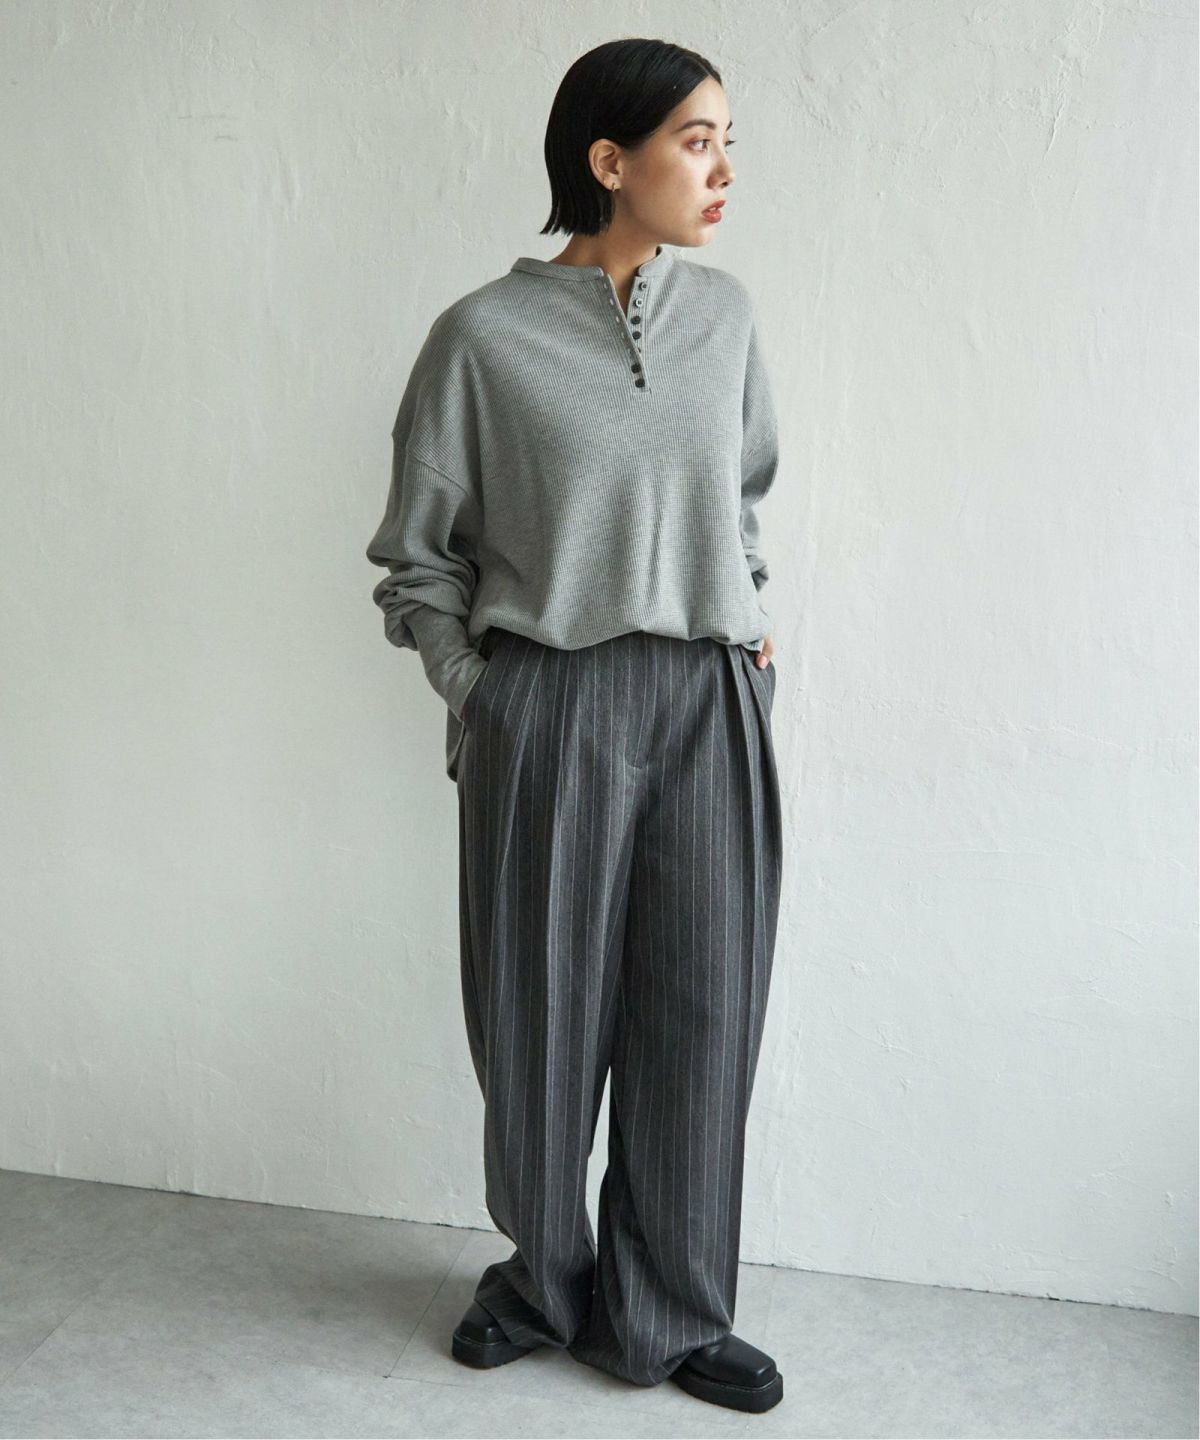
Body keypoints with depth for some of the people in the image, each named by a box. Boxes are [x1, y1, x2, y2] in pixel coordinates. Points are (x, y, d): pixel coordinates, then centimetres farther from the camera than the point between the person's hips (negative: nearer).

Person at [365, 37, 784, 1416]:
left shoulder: (725, 312, 5)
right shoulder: (485, 337, -7)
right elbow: (418, 552, 2)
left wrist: (742, 620, 11)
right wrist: (471, 696, -3)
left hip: (711, 704, 4)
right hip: (550, 709, -3)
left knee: (700, 1012, 8)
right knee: (545, 1009, 9)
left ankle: (668, 1311, 28)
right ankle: (542, 1274, 35)